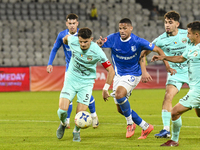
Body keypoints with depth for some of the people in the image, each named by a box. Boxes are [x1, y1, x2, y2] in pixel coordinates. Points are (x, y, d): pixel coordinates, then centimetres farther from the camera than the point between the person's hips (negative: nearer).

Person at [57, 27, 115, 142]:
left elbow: (111, 70, -11)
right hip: (71, 79, 2)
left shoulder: (97, 52, -21)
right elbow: (66, 37, 12)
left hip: (86, 83, -2)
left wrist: (105, 89, -9)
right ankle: (63, 124, 22)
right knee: (62, 109, -14)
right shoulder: (72, 41, -15)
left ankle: (76, 131, 24)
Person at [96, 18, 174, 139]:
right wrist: (99, 43, -41)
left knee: (119, 95, -31)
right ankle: (146, 127, 19)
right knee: (120, 109, 5)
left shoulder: (138, 42, -16)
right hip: (119, 75, 5)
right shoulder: (113, 38, -10)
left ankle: (130, 123, -11)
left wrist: (167, 65, -14)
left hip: (132, 75, -5)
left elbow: (158, 50, -7)